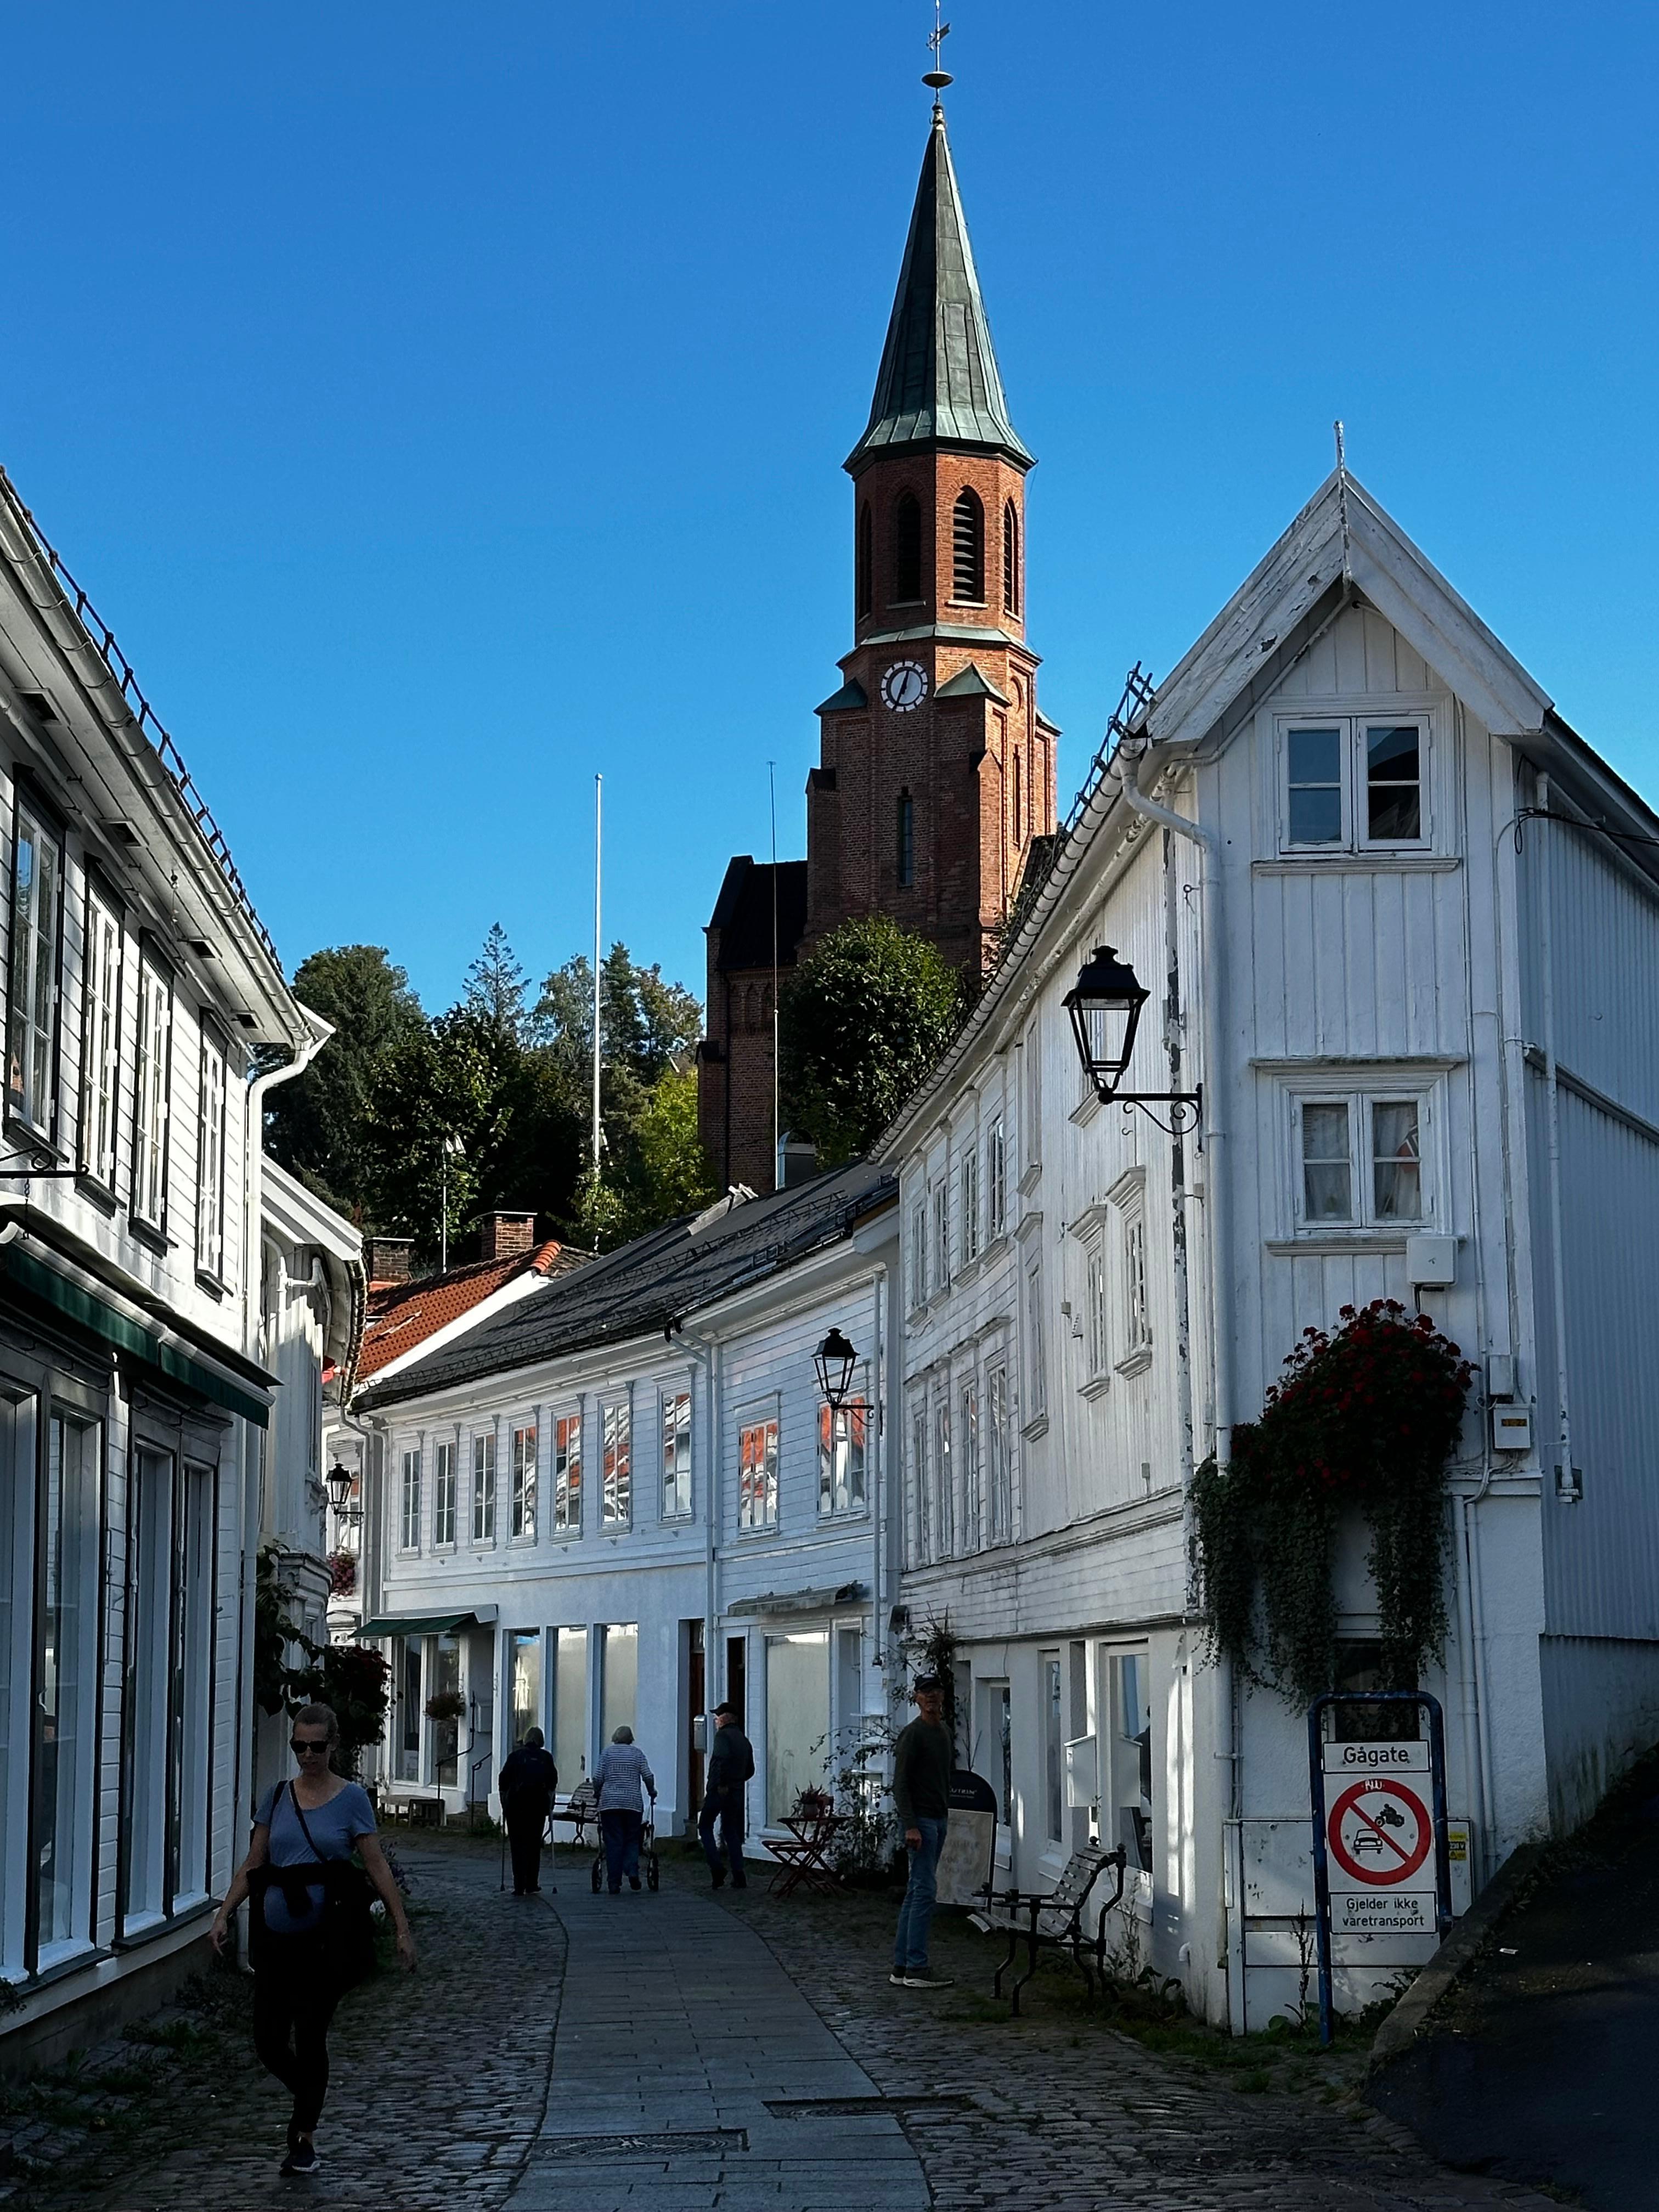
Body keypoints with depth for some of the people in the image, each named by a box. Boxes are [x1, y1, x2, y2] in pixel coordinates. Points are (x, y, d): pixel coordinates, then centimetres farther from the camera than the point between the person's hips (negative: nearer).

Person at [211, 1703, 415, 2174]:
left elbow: (376, 1866, -2)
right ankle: (309, 2102, 31)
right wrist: (224, 1914, 1)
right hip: (277, 1937, 4)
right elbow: (253, 1864, 11)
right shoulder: (276, 1796, 8)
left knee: (309, 2038, -2)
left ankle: (306, 2138, 12)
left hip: (325, 1939, -4)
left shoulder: (351, 1798, -2)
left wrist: (402, 1928, -5)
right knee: (269, 2042, 3)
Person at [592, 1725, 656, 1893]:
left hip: (609, 1802, 0)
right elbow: (648, 1776, 2)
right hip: (633, 1803, 0)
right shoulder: (637, 1753, 7)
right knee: (632, 1840, 11)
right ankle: (632, 1872, -12)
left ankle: (614, 1884, -1)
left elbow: (598, 1778, 2)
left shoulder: (607, 1752, 6)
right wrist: (652, 1793, 19)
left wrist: (598, 1793, 19)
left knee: (613, 1843, 2)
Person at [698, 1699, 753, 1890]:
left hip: (719, 1790, -7)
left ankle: (716, 1868, -7)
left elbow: (723, 1758, -28)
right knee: (731, 1830, 12)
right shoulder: (743, 1739, 16)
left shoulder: (723, 1735, -10)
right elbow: (750, 1769, 19)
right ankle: (739, 1876, 5)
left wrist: (721, 1784, -23)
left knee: (705, 1826, 6)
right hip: (737, 1792, 7)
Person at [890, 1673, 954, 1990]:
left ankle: (902, 1966, 12)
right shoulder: (913, 1734, -12)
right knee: (925, 1890, -12)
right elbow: (900, 1783, -16)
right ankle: (916, 1968, -11)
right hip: (921, 1819, -9)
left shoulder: (945, 1732, 16)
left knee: (916, 1892, 9)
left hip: (938, 1819, 9)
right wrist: (910, 1826, -22)